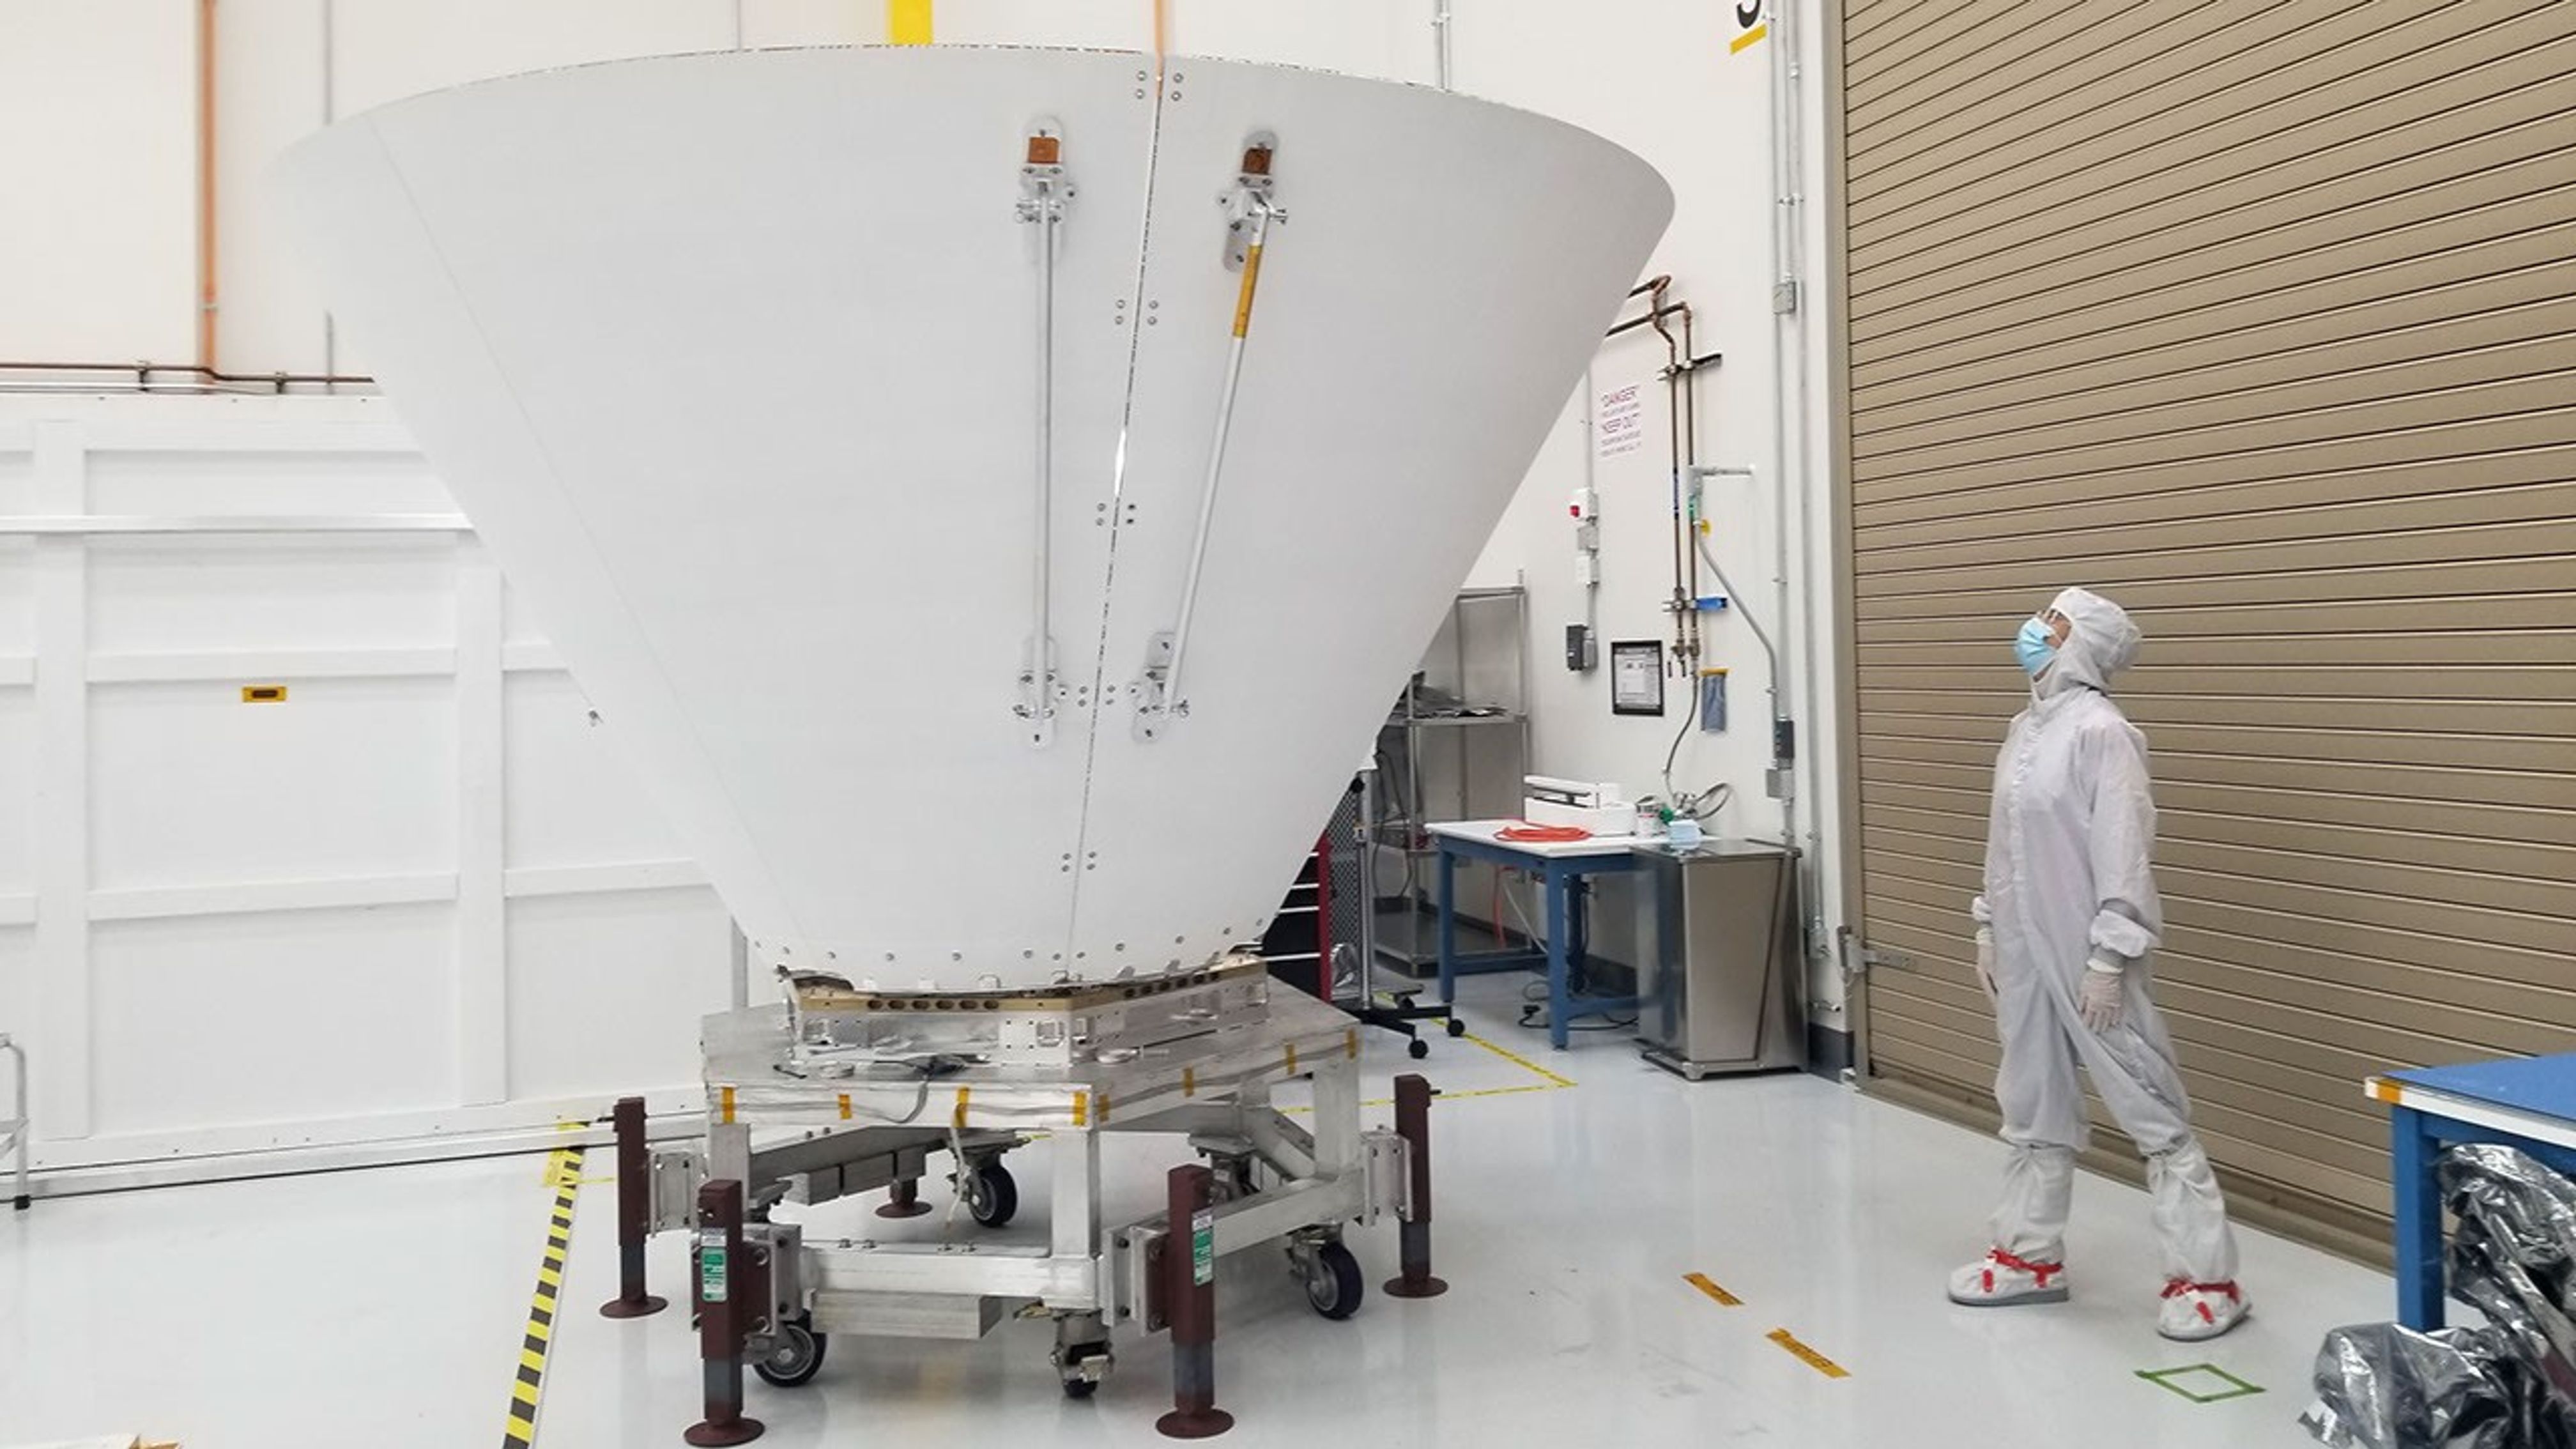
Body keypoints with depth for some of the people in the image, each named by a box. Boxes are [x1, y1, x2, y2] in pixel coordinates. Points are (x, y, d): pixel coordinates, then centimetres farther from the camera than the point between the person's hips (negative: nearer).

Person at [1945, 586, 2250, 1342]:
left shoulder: (2100, 730, -16)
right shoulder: (2026, 727, 11)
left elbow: (2123, 852, -18)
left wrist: (2108, 957, -20)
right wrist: (1988, 926, 17)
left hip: (2084, 958, -9)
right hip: (2025, 952, 9)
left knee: (2152, 1110, -1)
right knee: (2033, 1106, 16)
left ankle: (2207, 1277, 7)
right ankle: (2031, 1256, 28)